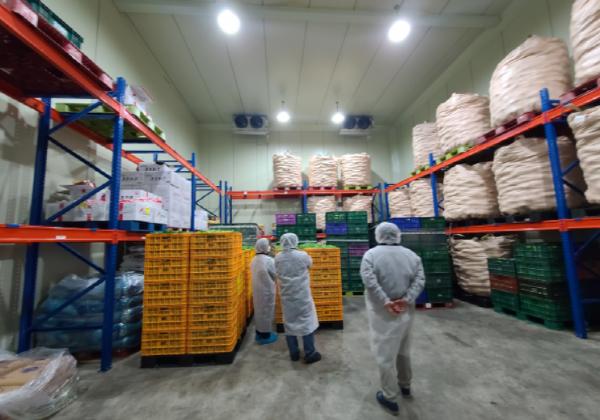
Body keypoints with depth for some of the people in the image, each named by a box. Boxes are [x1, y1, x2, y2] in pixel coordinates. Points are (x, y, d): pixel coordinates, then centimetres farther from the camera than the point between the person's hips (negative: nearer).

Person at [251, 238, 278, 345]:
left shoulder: (255, 259, 2)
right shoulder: (268, 260, -23)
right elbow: (276, 274, -13)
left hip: (257, 289, 8)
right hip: (266, 290, -8)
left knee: (259, 309, 19)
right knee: (266, 311, 6)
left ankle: (259, 333, 33)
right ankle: (265, 336, 20)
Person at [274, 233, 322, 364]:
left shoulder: (278, 258, -5)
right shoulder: (302, 255, -15)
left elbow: (277, 273, 9)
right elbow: (310, 263, 6)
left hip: (286, 295, 4)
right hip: (302, 295, -3)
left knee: (289, 322, 14)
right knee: (307, 322, 8)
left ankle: (294, 353, 26)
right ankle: (310, 354, 17)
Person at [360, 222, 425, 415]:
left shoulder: (371, 254, -12)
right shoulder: (411, 255, 2)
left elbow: (369, 282, -24)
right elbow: (420, 280, -6)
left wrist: (385, 302, -20)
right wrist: (407, 300, -13)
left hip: (382, 313, -5)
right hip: (405, 311, 5)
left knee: (385, 354, 10)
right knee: (403, 350, 25)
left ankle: (390, 397, 24)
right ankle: (405, 385, 45)